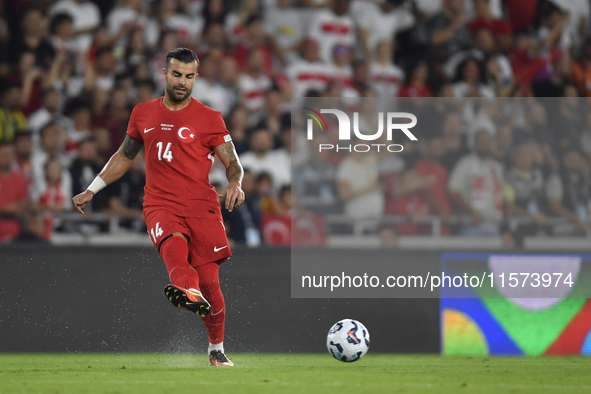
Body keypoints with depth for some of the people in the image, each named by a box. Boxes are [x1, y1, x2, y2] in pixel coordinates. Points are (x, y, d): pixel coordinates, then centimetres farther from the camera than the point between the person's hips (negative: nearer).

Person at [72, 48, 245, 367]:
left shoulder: (209, 118, 7)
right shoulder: (143, 114, 16)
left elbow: (232, 163, 6)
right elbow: (124, 156, 29)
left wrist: (235, 184, -16)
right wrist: (91, 190, 26)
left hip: (202, 205, -1)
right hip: (160, 205, 1)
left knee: (209, 281, -6)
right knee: (174, 244, -34)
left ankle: (217, 349, 16)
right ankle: (189, 292, -65)